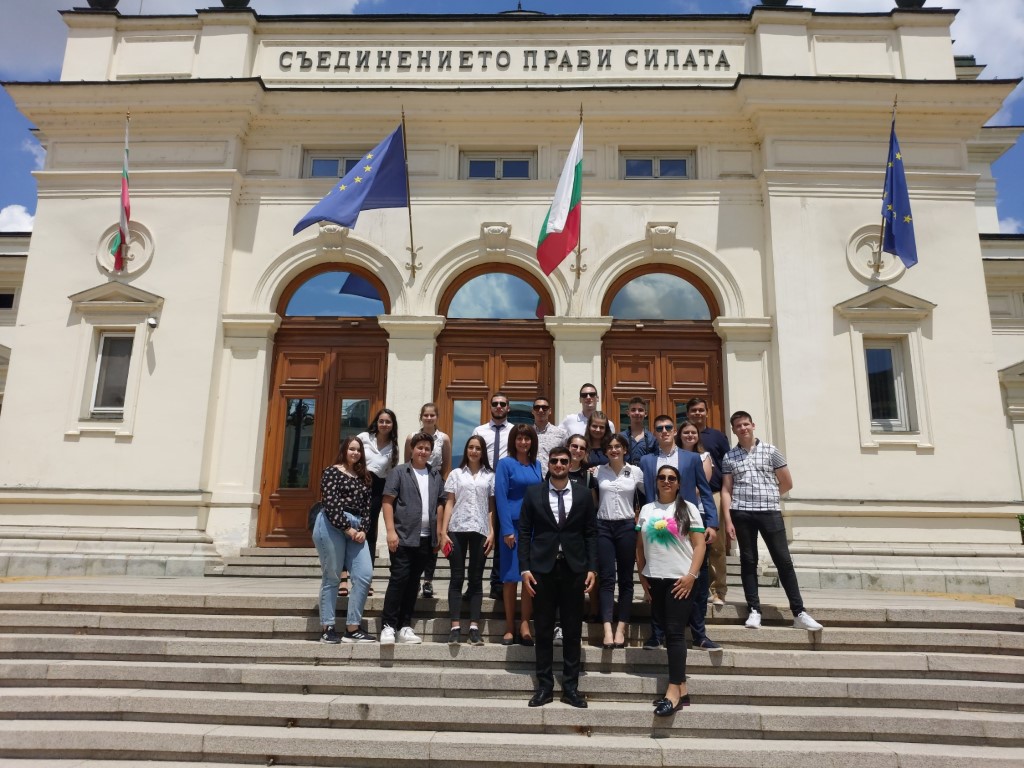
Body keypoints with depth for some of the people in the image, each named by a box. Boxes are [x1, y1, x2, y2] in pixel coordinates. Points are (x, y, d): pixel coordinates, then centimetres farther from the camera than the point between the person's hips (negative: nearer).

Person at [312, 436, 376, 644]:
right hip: (332, 526, -6)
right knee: (332, 578, -1)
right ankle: (327, 629, 9)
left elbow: (366, 506, 13)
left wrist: (362, 529, -3)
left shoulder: (363, 477, 19)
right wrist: (347, 529, -12)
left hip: (355, 529, 6)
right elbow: (331, 504, -9)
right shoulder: (332, 472, 1)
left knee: (365, 575, -5)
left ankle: (352, 629, 3)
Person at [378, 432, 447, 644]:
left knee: (413, 582, 9)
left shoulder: (436, 476, 13)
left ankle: (405, 627, 16)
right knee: (399, 579, -6)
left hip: (426, 539, 4)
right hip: (403, 536, -4)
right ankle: (388, 626, 1)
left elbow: (440, 504, 14)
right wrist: (391, 531, -13)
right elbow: (388, 502, -5)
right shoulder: (399, 472, 1)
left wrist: (438, 535, 8)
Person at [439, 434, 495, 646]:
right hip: (457, 530, 0)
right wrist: (443, 532, -2)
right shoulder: (456, 473, 10)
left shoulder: (490, 476, 9)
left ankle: (474, 627, 4)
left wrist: (492, 532, -3)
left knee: (476, 579, 3)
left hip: (480, 531, 0)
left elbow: (492, 507, 6)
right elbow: (449, 504, 6)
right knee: (457, 578, 0)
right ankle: (455, 626, 0)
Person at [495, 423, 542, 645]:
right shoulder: (505, 464, -2)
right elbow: (500, 497, -7)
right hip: (513, 524, -4)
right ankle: (510, 627, 10)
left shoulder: (537, 465, 11)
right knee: (511, 575, 3)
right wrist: (507, 529, -14)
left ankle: (524, 624, 9)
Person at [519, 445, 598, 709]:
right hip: (543, 568, 0)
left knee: (573, 630, 7)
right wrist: (525, 568, -6)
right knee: (543, 629, 7)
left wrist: (592, 568, -3)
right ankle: (544, 686, 18)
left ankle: (571, 687, 17)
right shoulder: (533, 493, 2)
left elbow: (591, 533, 5)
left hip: (574, 569, 1)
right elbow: (524, 532, 1)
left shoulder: (583, 494, 4)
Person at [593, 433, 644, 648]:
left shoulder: (636, 472, 2)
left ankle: (621, 628, 9)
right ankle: (607, 628, -9)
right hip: (603, 526, 0)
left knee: (626, 579, 4)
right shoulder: (598, 471, 4)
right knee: (606, 578, -5)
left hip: (626, 526, 0)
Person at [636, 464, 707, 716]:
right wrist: (642, 576, 5)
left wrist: (691, 575, -13)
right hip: (654, 579, 4)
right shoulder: (647, 510, 10)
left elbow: (699, 545, -4)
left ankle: (673, 691, -8)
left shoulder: (688, 509, 1)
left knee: (675, 633, -8)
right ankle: (681, 689, 16)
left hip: (680, 579, -4)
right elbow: (640, 546, 12)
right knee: (667, 633, 8)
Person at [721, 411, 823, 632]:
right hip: (741, 514, 1)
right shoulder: (729, 457, 7)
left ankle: (799, 613, 5)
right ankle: (754, 611, 14)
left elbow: (787, 483, 8)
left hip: (770, 512, -1)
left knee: (783, 560, -1)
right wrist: (727, 520, -2)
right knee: (748, 561, 6)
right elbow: (726, 490, 5)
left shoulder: (771, 451, 4)